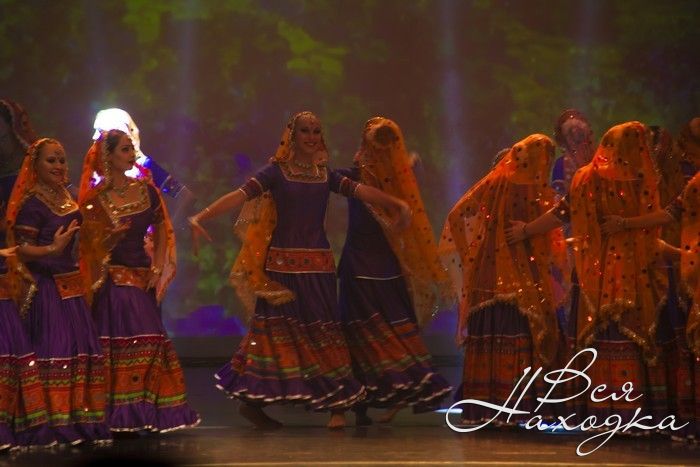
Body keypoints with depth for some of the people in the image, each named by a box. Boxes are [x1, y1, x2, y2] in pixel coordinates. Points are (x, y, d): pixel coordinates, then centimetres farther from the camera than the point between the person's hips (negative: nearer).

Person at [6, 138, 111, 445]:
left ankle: (82, 419, 18)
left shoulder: (65, 198, 12)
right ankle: (57, 423, -7)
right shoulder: (32, 203, -11)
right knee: (54, 350, -10)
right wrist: (52, 249, -33)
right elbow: (23, 249, -18)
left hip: (70, 286, 9)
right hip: (45, 287, -8)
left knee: (82, 349, 10)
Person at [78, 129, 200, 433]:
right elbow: (92, 248, -4)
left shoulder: (146, 191, 7)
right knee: (117, 346, -9)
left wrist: (157, 268, 4)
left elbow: (162, 231, 14)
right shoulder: (96, 199, -4)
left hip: (142, 278, 4)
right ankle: (119, 418, -4)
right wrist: (113, 236, -23)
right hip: (113, 281, -4)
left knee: (148, 343, 4)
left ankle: (142, 414, 12)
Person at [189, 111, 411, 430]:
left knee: (322, 328, 2)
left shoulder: (325, 175, 11)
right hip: (283, 262, -3)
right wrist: (201, 217, -25)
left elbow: (360, 191, 1)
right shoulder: (277, 171, -2)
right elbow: (241, 195, -13)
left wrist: (395, 204, -14)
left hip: (318, 263, 3)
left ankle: (337, 405, 3)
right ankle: (253, 401, 6)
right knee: (278, 328, -3)